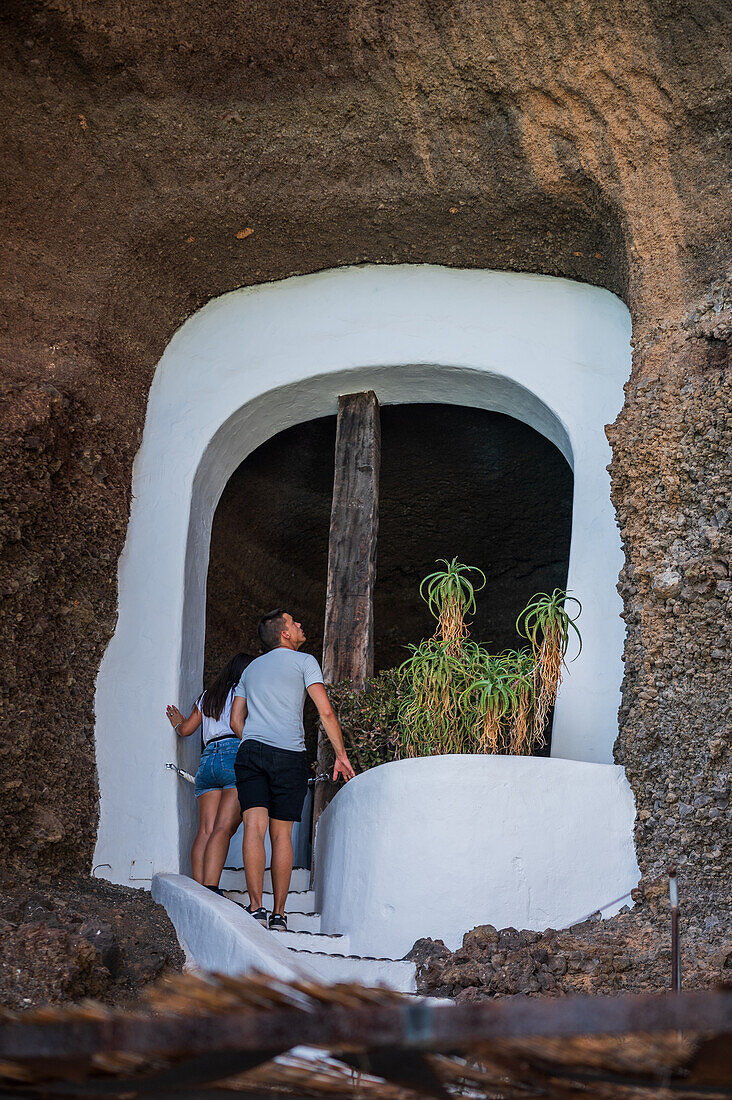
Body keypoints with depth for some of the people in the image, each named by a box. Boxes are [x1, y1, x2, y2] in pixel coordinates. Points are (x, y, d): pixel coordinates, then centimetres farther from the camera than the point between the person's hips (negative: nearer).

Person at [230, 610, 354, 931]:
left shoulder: (251, 668, 24)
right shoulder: (303, 661, 8)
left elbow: (236, 720, 23)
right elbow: (326, 712, -1)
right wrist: (341, 755, 3)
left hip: (250, 750, 3)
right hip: (290, 755, -3)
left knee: (254, 826, -9)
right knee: (282, 834, 2)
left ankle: (256, 906, -22)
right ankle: (279, 914, 3)